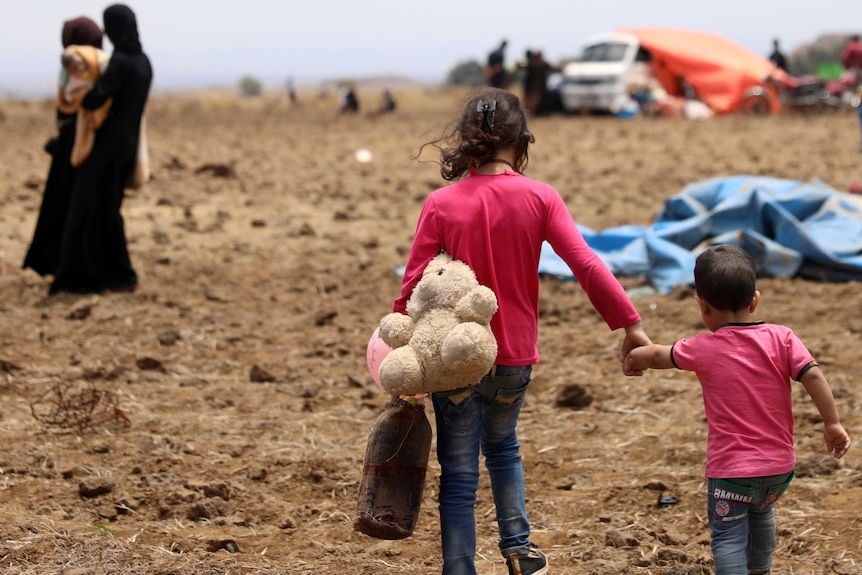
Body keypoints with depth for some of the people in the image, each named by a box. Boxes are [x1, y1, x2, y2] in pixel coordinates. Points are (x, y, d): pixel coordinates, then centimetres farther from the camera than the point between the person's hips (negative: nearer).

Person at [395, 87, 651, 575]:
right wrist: (630, 323, -11)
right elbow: (586, 265, -15)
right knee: (502, 447, 29)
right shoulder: (539, 198, -8)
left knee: (459, 474, 8)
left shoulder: (442, 204, -9)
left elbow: (413, 288, -9)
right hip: (515, 357, 2)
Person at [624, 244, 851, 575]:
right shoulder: (781, 338, -8)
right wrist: (832, 423, -7)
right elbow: (812, 376, -16)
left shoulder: (703, 349, -7)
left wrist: (636, 359, 30)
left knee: (728, 535, 3)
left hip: (730, 470, -4)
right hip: (780, 466, 4)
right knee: (761, 511, 32)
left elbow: (658, 355, 9)